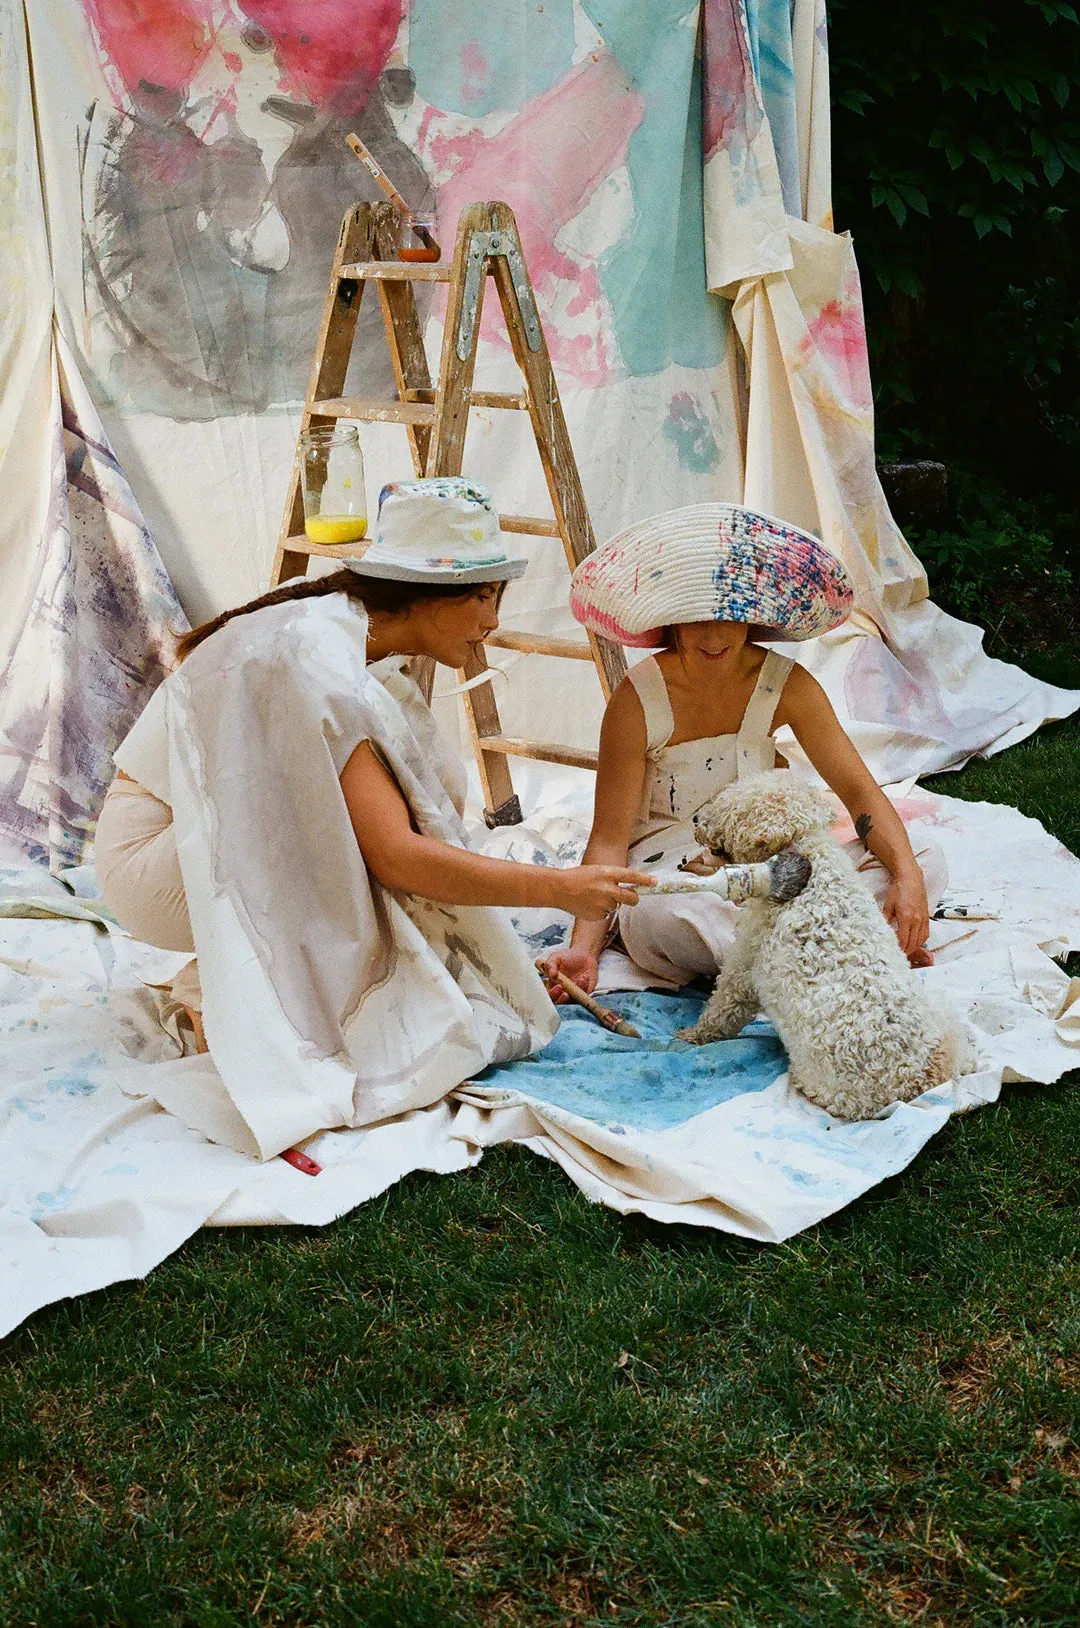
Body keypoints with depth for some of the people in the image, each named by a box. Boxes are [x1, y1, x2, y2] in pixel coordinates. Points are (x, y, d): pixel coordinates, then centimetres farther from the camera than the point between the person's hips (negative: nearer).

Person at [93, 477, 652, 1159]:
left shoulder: (348, 631, -1)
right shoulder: (317, 660, -28)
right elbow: (395, 856, -34)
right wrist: (559, 888, -28)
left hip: (236, 824, 9)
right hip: (156, 854, -8)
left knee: (438, 782, -5)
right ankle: (220, 990, -8)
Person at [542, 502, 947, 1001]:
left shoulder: (784, 684, -3)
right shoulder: (637, 701, -13)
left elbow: (858, 791, -5)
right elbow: (608, 841, -14)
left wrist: (907, 876, -23)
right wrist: (583, 948, -28)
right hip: (668, 874, -4)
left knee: (927, 862, -14)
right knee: (660, 916, -42)